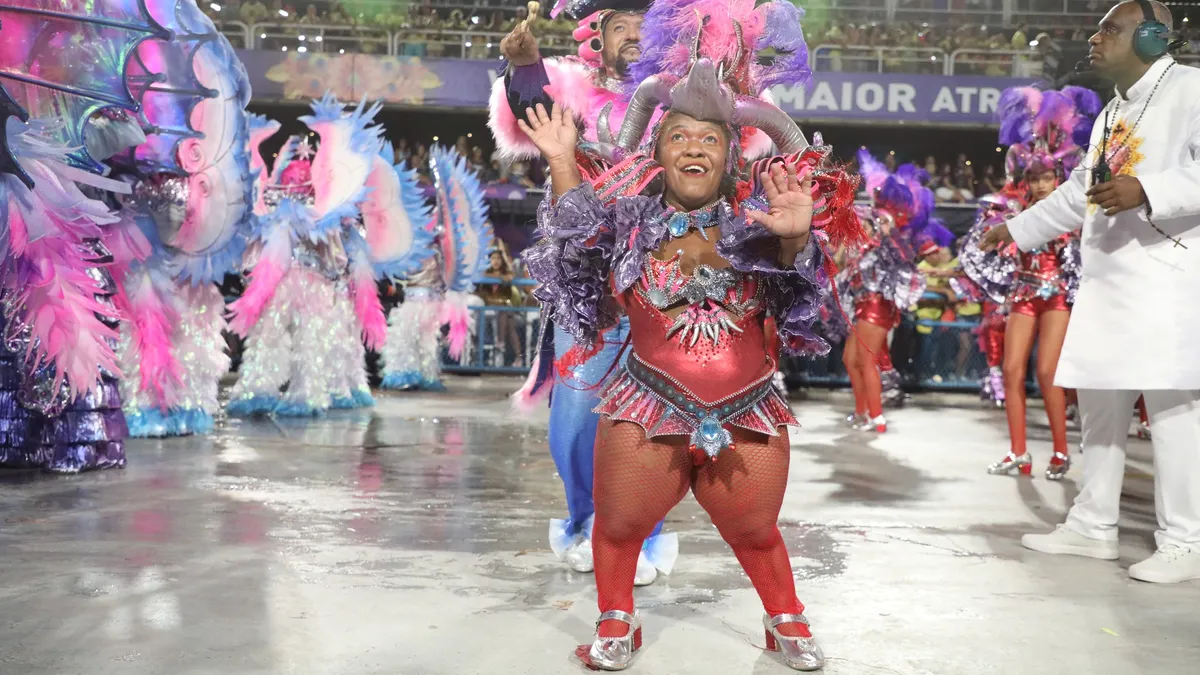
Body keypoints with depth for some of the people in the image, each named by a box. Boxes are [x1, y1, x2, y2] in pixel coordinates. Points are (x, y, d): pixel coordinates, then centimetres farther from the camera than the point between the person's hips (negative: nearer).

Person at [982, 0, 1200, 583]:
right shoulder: (1110, 115, 23)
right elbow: (1077, 193, 32)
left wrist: (1146, 190, -26)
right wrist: (1016, 229, 34)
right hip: (1106, 282, 9)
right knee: (1099, 406, 10)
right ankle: (1093, 527, 19)